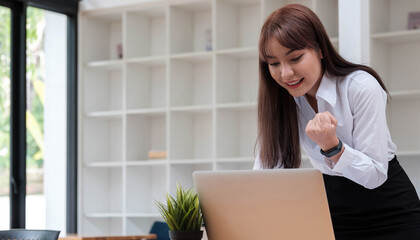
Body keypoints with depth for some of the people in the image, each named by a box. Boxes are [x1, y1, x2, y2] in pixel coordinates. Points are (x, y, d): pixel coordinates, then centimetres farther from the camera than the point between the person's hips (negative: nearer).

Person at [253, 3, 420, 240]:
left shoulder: (362, 87, -19)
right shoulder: (281, 99, -4)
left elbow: (375, 176, -18)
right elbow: (266, 166, -10)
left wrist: (331, 145, -33)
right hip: (333, 209, 4)